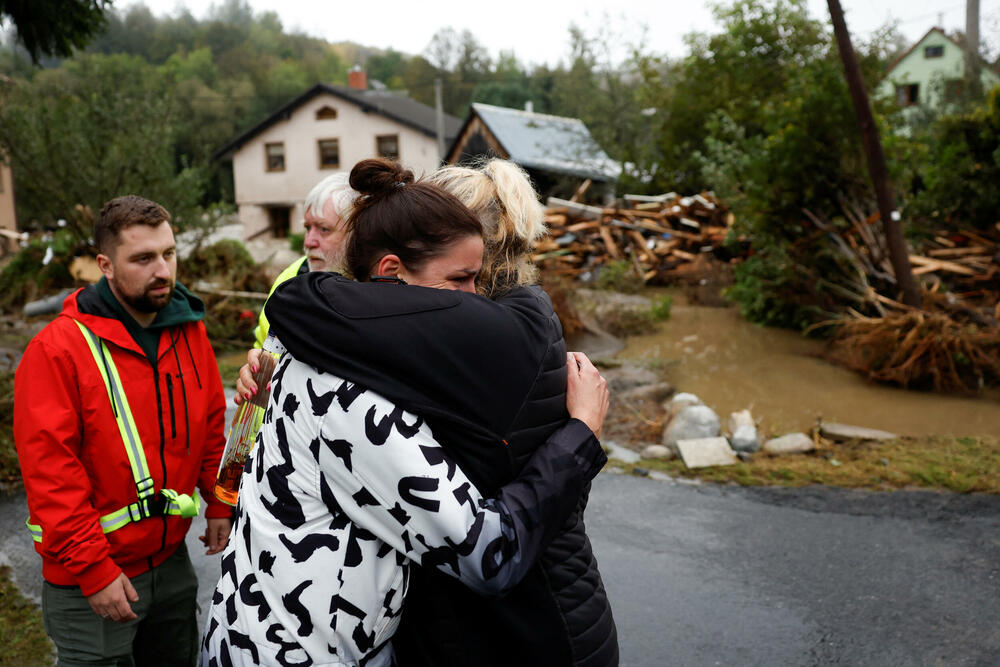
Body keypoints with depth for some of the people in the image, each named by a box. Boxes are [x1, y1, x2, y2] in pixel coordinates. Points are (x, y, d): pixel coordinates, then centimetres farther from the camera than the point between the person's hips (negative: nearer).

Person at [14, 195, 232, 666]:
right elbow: (49, 471, -19)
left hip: (171, 558, 6)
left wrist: (218, 504, 5)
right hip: (89, 580, -5)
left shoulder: (189, 331, 0)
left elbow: (212, 423, 10)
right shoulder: (58, 349, -18)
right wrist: (93, 570, -19)